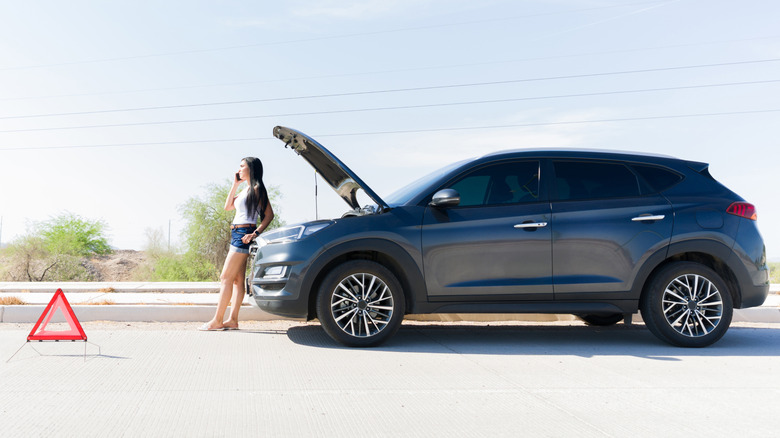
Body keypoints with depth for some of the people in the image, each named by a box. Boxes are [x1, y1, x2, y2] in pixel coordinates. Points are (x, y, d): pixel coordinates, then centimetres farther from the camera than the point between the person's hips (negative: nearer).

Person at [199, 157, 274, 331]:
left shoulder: (257, 189, -7)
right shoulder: (245, 190, 20)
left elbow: (269, 214, -12)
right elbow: (228, 206, 18)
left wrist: (255, 233, -20)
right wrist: (235, 184, 14)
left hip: (244, 235, -9)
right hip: (237, 235, 9)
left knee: (226, 277, -9)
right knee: (237, 279, 6)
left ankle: (217, 320, -7)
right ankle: (232, 320, 6)